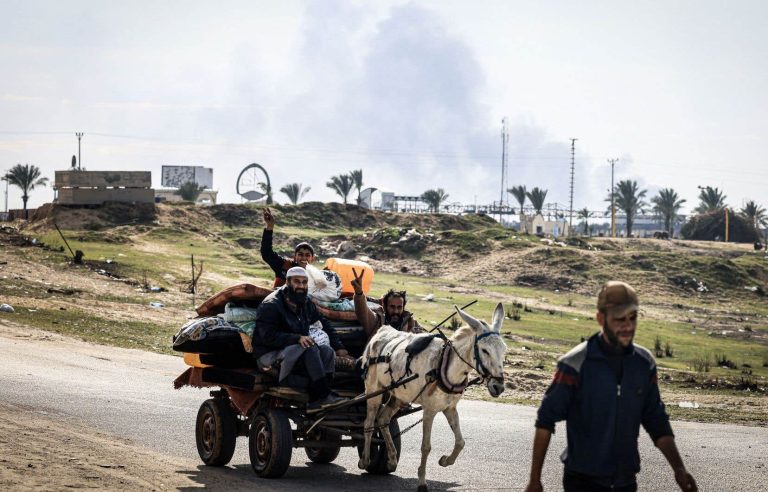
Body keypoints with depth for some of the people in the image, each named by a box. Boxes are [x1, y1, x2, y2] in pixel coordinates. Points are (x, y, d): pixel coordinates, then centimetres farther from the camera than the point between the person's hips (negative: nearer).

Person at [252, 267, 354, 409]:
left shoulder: (306, 304, 12)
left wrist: (338, 347, 4)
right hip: (270, 355, -7)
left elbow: (325, 326, 17)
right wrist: (297, 338, -32)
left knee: (326, 350, -16)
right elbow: (268, 336, -22)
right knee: (310, 348, -30)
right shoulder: (271, 305, -12)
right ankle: (323, 396, -34)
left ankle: (316, 399, -27)